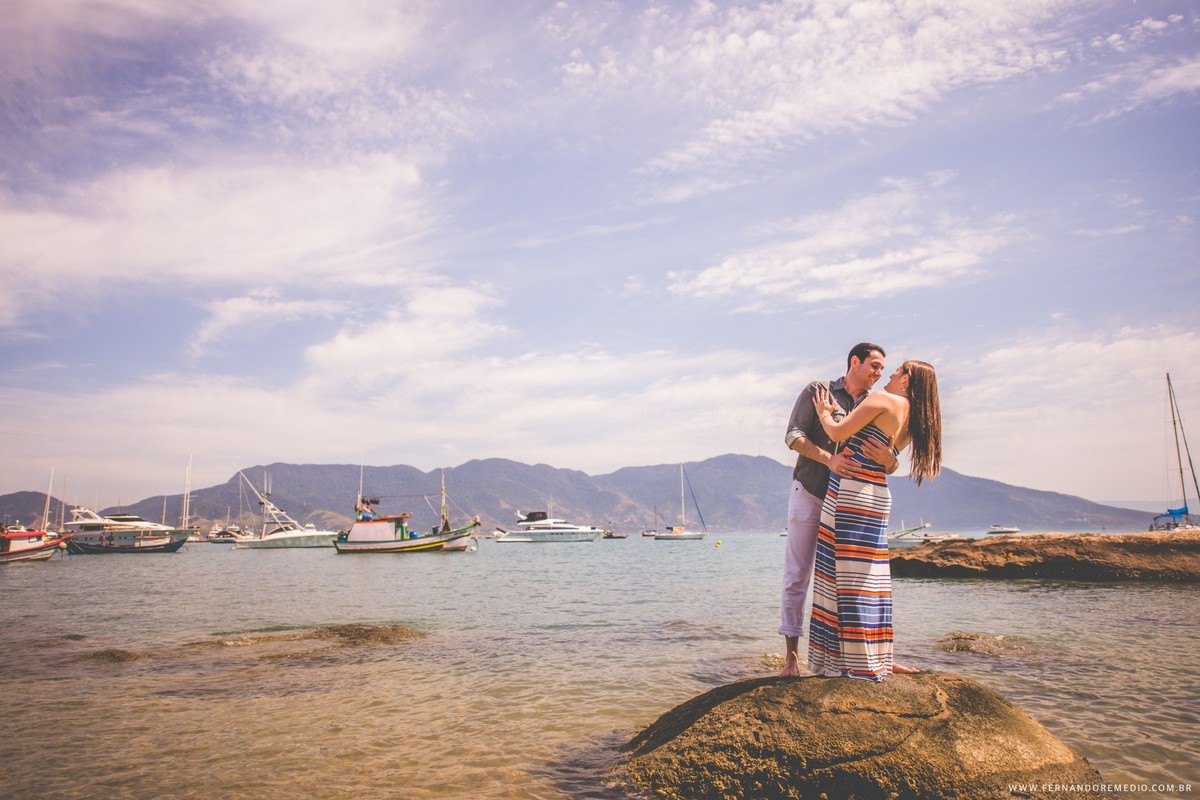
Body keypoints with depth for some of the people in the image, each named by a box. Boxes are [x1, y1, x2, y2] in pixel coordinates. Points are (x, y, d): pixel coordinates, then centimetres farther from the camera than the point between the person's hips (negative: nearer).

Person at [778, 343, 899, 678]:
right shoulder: (818, 390, 0)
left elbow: (893, 464, 3)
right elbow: (793, 435, -10)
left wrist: (887, 458, -23)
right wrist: (829, 458, -26)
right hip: (809, 494, -3)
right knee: (797, 575, 0)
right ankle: (792, 653, 6)